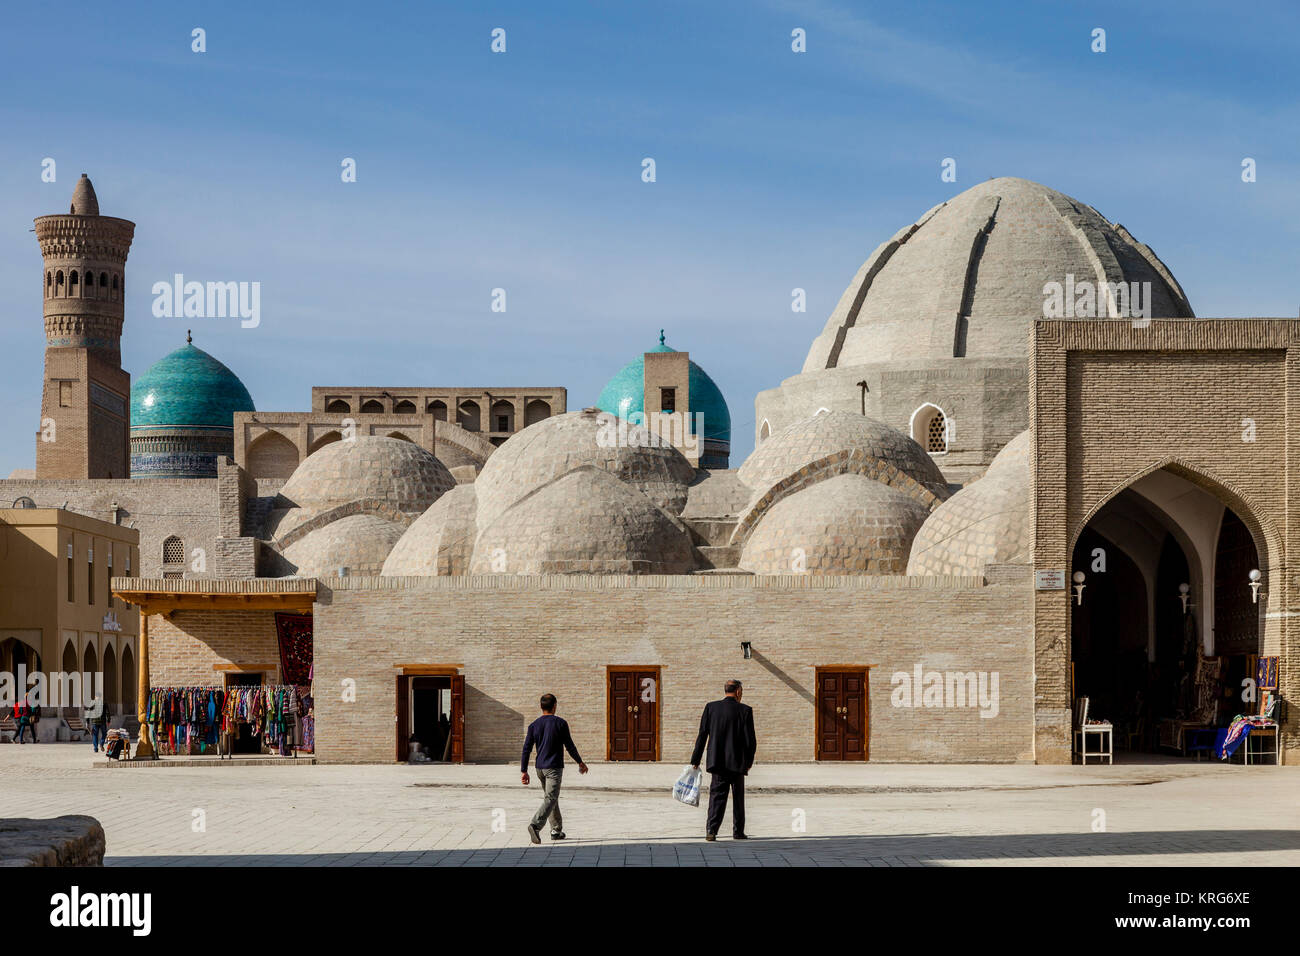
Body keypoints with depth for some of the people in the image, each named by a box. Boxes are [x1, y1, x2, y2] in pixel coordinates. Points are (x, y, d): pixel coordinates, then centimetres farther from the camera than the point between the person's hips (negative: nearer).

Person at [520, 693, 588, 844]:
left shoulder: (533, 725, 4)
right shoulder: (560, 723, -7)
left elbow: (526, 749, 2)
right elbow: (569, 746, -4)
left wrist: (524, 771, 5)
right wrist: (580, 762, 9)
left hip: (540, 768, 5)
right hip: (554, 768, -5)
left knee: (550, 797, 19)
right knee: (550, 799, -11)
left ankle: (556, 830, 23)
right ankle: (535, 825, -32)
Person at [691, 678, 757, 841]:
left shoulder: (711, 707, 0)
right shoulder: (745, 710, -5)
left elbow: (702, 735, -1)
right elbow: (751, 740, -5)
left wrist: (695, 760, 4)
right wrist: (749, 761, 10)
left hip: (717, 761, 1)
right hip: (737, 762, -1)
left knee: (717, 797, 1)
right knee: (738, 797, 13)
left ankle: (711, 830, -15)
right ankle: (738, 832, 19)